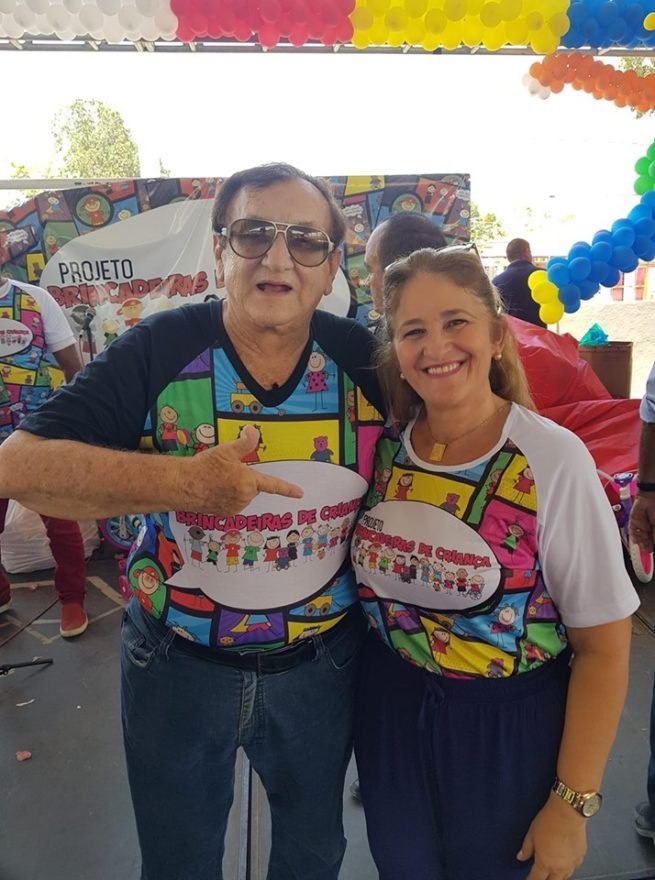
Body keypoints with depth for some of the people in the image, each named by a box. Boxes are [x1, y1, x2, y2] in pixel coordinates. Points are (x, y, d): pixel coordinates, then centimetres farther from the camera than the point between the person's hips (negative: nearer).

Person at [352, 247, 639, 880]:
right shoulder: (382, 445, -8)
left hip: (511, 728, -3)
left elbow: (603, 647, -13)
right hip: (390, 716, 4)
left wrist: (573, 801, -11)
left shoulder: (554, 460, -19)